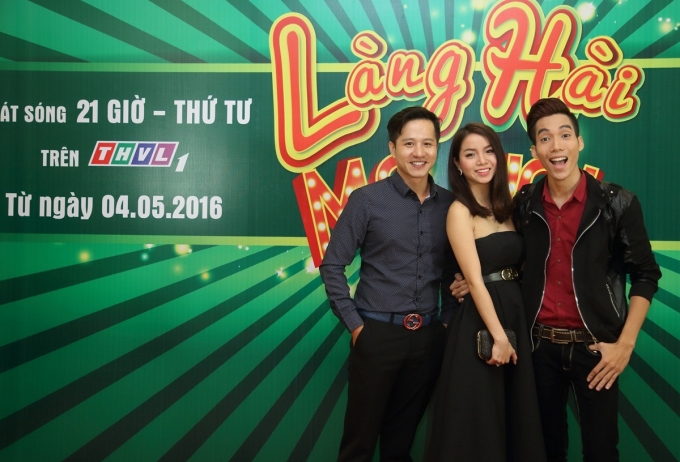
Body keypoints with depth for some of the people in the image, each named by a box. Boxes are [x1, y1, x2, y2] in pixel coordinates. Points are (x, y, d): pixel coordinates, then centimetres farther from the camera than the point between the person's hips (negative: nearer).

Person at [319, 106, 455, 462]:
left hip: (428, 337, 3)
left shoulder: (449, 204, 3)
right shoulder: (367, 200, -7)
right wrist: (354, 325, -8)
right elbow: (332, 266, -5)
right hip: (377, 333, -3)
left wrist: (447, 318, 6)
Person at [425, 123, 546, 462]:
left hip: (516, 314, 7)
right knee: (479, 421, 6)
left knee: (516, 414, 18)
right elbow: (475, 280, -16)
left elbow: (518, 265, 8)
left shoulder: (503, 207, 9)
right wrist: (498, 336, -18)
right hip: (479, 321, -7)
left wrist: (510, 332, -2)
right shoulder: (460, 210, -11)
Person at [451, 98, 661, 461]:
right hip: (540, 344, 3)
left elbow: (645, 275, -4)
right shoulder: (524, 203, 0)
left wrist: (625, 343, -10)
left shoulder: (617, 203, -9)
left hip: (594, 346, -2)